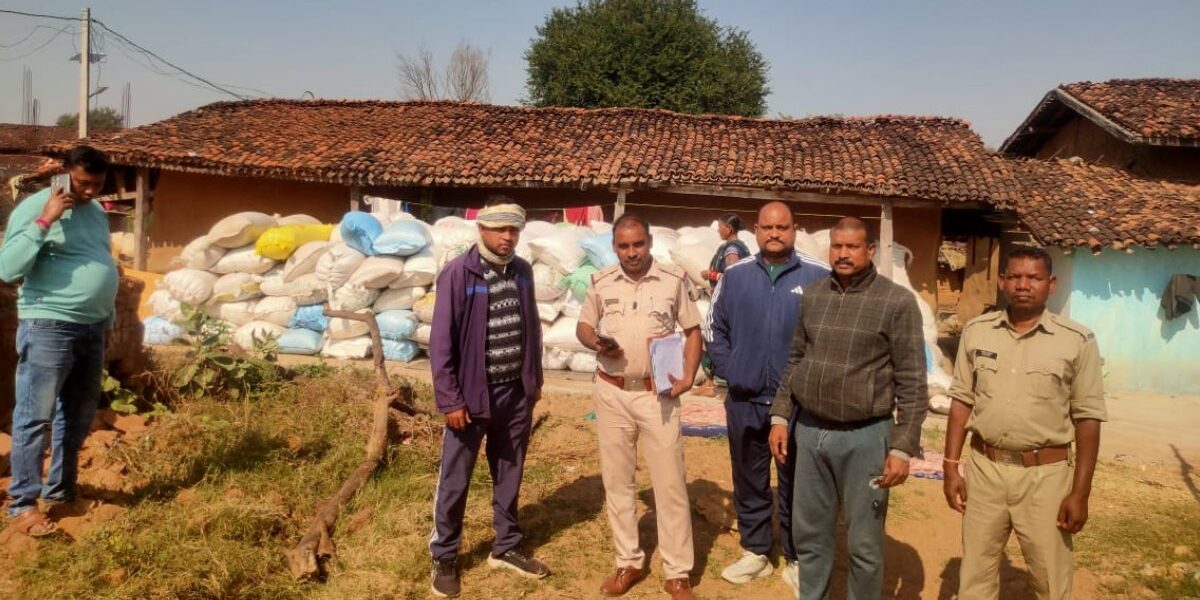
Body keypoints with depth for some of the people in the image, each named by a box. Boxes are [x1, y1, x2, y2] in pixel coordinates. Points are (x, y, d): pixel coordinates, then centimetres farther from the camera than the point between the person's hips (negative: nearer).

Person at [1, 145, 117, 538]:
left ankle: (61, 490, 28)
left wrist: (108, 317, 21)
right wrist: (44, 222, -22)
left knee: (78, 416, 15)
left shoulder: (97, 213, 13)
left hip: (92, 328, 7)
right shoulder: (34, 207, -9)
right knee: (35, 416, -2)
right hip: (48, 328, -7)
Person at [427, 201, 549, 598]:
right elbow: (441, 342, -13)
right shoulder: (458, 274, -12)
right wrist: (450, 399, -14)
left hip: (516, 392, 5)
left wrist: (535, 381, 13)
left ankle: (506, 548, 32)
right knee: (455, 481, 6)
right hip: (473, 394, -5)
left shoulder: (522, 271, 4)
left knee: (509, 477, 16)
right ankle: (444, 558, 23)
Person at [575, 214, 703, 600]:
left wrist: (688, 376, -11)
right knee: (616, 481, 11)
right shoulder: (601, 283, 1)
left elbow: (692, 331, 2)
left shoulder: (675, 280, -4)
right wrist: (596, 342, -12)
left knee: (670, 484, 2)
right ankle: (629, 562, 27)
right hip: (611, 393, 3)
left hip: (658, 394, -2)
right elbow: (583, 326, 11)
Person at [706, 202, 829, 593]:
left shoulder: (819, 277, -7)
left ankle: (796, 560, 26)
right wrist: (728, 371, 3)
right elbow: (716, 327, 12)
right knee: (749, 482, 15)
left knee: (796, 485, 10)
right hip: (744, 401, 3)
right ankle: (755, 552, 32)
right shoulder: (734, 275, 3)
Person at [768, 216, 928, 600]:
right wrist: (780, 416, 9)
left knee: (864, 544, 8)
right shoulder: (812, 297, 7)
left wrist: (902, 447, -12)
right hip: (809, 431, 5)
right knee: (809, 534, 15)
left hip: (865, 436, -4)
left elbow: (912, 382, -9)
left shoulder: (897, 302, -8)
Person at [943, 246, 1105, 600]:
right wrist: (951, 467, 2)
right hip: (984, 468, 2)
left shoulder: (1077, 341, -7)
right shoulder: (976, 331, 1)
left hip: (1045, 474, -2)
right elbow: (961, 401, 6)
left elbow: (1088, 418, -4)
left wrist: (1080, 493, -6)